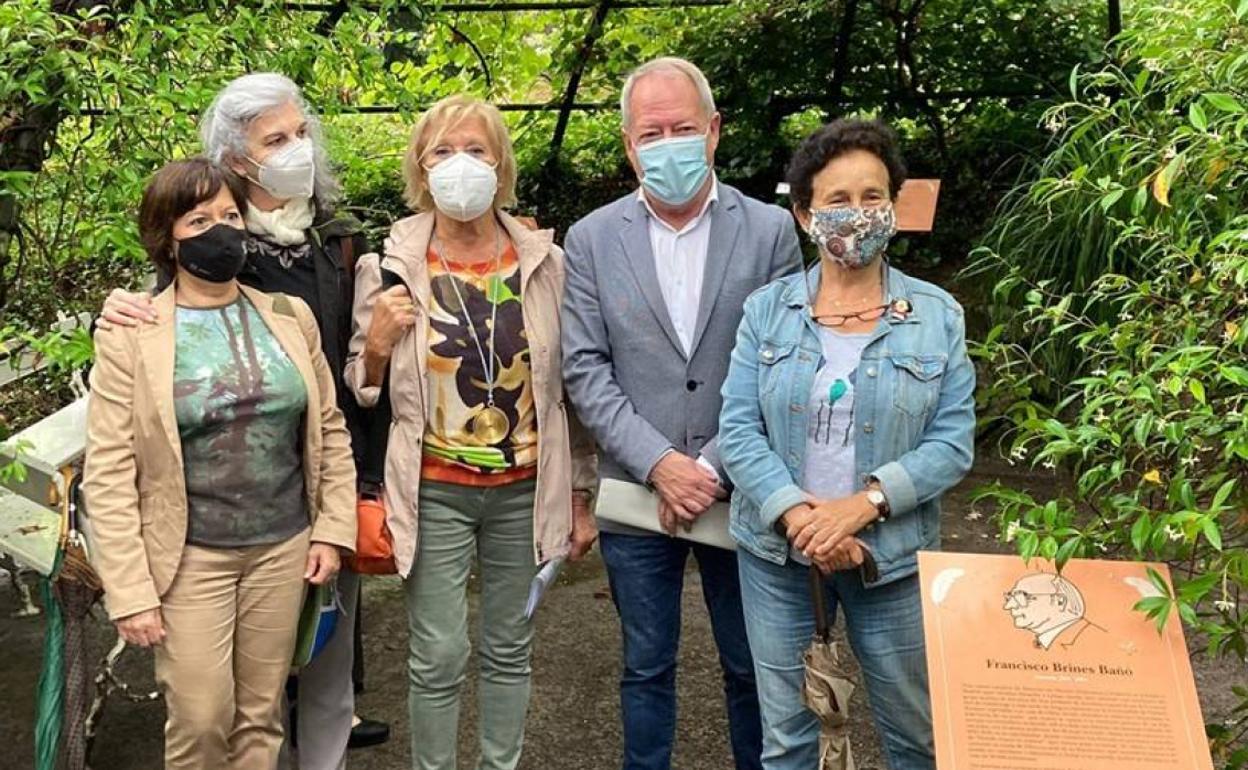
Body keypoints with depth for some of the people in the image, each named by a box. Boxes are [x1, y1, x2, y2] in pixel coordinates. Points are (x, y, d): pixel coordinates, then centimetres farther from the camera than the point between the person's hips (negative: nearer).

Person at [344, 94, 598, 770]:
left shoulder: (545, 262, -2)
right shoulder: (390, 268, -5)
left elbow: (570, 386, 5)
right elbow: (363, 391, 5)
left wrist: (581, 498, 6)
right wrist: (376, 345, -17)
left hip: (525, 491, 2)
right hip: (434, 493, -1)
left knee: (510, 651, 14)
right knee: (438, 660, 4)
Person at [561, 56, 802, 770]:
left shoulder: (771, 229, -2)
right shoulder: (592, 239, 1)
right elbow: (585, 369, -3)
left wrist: (714, 469, -13)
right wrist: (659, 463, -14)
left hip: (739, 493, 0)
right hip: (639, 495, 1)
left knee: (752, 668, 14)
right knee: (648, 668, 15)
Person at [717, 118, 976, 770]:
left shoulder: (938, 316, -3)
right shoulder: (767, 309, -1)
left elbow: (952, 441, -7)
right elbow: (738, 430, -6)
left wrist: (862, 504, -19)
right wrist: (795, 513, -19)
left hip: (891, 555, 0)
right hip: (777, 550, 1)